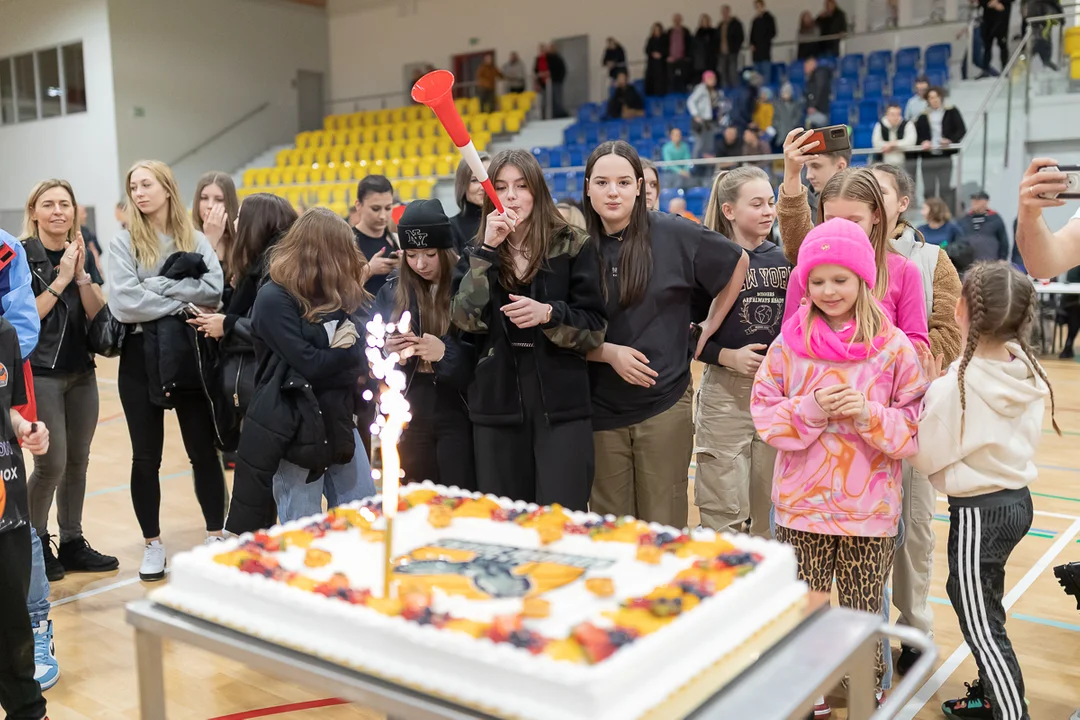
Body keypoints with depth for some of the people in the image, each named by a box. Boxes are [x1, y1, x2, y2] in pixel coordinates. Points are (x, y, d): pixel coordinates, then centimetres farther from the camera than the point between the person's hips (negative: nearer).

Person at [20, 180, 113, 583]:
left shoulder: (83, 255, 7)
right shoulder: (22, 255, -8)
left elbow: (98, 314, 0)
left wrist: (81, 274, -13)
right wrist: (61, 280, -18)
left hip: (81, 372, 5)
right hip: (40, 373, -5)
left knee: (78, 462, 9)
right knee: (51, 465, -6)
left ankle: (72, 543, 21)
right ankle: (36, 543, 15)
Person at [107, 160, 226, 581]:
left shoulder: (195, 239, 4)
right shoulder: (124, 242, -1)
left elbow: (214, 292, -11)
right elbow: (123, 304, -14)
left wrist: (159, 285, -16)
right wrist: (182, 301, -13)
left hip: (190, 355, 1)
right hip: (142, 359, -1)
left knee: (203, 452, 8)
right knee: (146, 457, 8)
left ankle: (215, 536, 22)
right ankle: (153, 544, 22)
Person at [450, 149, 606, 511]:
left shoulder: (573, 247, 0)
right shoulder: (478, 254, 9)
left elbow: (595, 328, -2)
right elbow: (466, 319, -7)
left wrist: (547, 314, -20)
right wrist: (488, 250, -12)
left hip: (561, 407, -3)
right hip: (497, 406, 3)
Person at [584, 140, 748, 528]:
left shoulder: (674, 235, -4)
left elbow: (738, 263, 10)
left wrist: (707, 330, 8)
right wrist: (609, 352, -12)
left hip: (664, 401, -2)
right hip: (601, 406, 2)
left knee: (663, 527, 5)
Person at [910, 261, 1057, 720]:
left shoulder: (955, 387, -25)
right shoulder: (1030, 373, -4)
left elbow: (924, 456, -15)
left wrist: (930, 393, -7)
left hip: (978, 511, -8)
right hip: (1018, 499, 8)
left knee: (981, 623, 4)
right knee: (981, 606, 24)